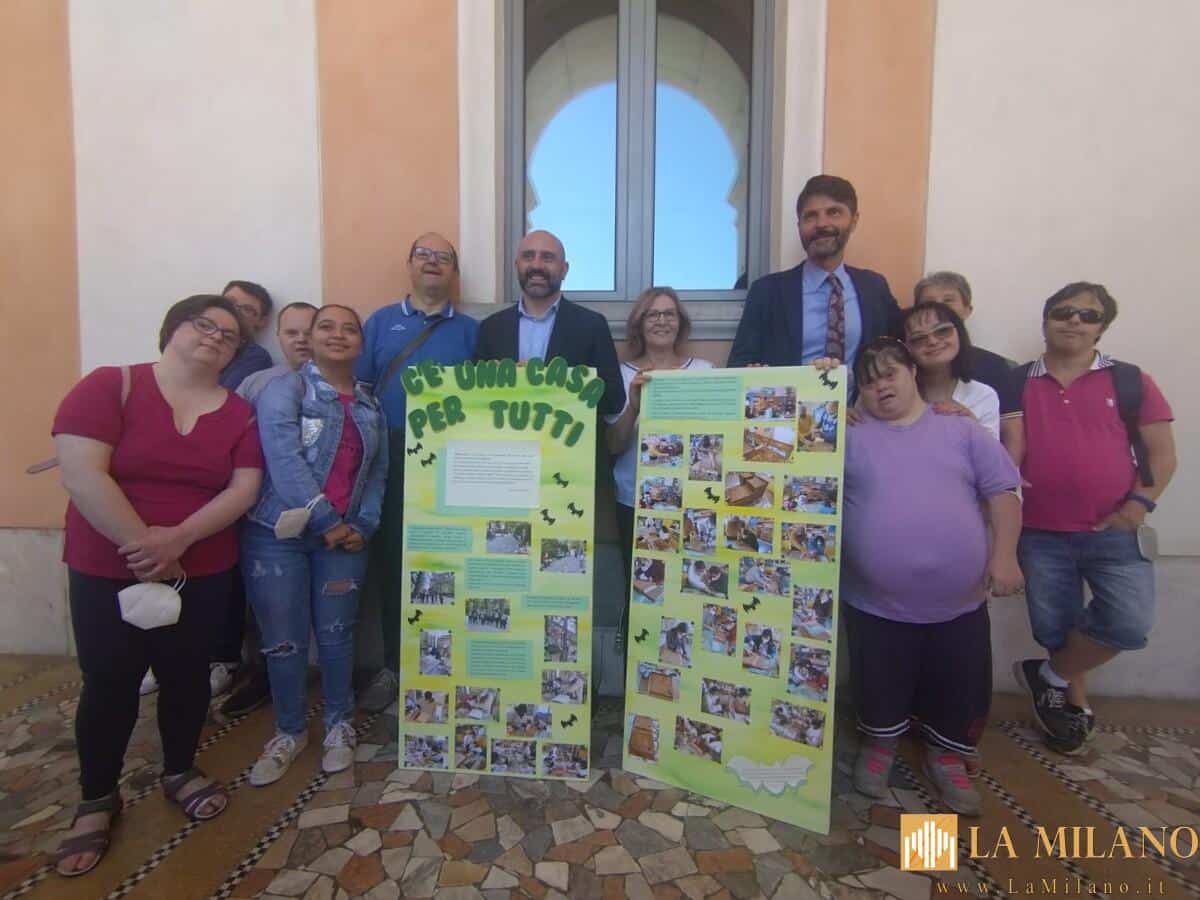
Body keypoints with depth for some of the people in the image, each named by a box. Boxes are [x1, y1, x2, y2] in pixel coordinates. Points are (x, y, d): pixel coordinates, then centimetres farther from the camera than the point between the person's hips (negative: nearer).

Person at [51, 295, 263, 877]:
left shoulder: (239, 413, 0)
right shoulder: (109, 386, -8)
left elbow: (245, 488, -7)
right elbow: (81, 475, -16)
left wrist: (178, 538, -20)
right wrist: (144, 546, -18)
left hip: (203, 571, 3)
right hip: (107, 572, -2)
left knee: (186, 673, 14)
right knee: (109, 683, 9)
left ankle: (180, 772, 37)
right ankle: (97, 800, 32)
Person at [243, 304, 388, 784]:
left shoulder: (370, 404, 9)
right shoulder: (285, 389, -5)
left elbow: (378, 471, 8)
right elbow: (283, 460, -16)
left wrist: (363, 526, -4)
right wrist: (326, 521, -17)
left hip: (344, 537, 3)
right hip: (277, 534, -3)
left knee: (336, 633, 10)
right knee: (284, 640, 8)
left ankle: (339, 724, 32)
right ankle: (289, 731, 31)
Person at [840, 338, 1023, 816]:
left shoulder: (961, 429, 4)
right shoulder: (851, 436, 0)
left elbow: (1002, 492, 3)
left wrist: (1004, 554, -7)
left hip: (959, 600, 2)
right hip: (875, 602, -1)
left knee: (962, 688, 16)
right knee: (880, 686, 14)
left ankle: (946, 756, 43)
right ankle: (879, 745, 41)